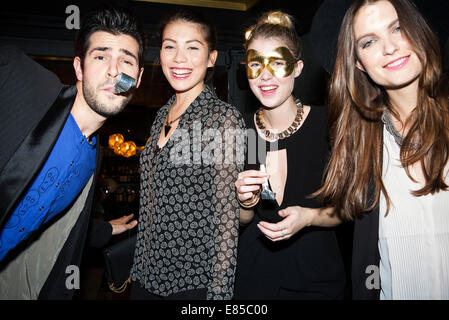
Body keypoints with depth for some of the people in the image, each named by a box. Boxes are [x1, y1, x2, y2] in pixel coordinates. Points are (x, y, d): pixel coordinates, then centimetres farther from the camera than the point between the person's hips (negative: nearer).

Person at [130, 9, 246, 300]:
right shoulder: (163, 115, 6)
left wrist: (219, 294, -16)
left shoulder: (224, 118, -14)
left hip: (194, 284, -6)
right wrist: (138, 271, 13)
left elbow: (227, 218, -15)